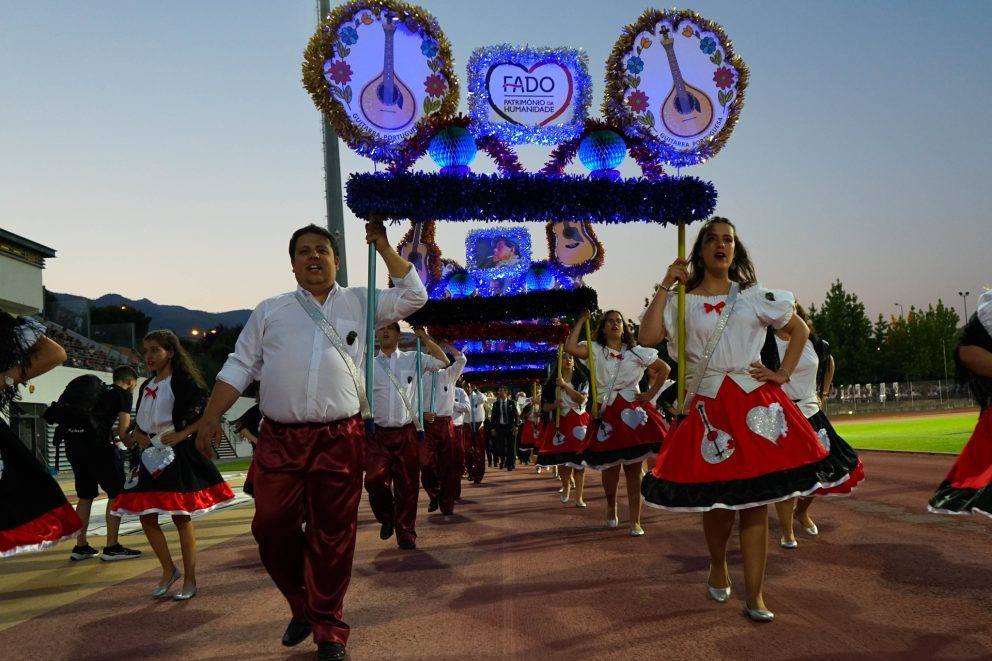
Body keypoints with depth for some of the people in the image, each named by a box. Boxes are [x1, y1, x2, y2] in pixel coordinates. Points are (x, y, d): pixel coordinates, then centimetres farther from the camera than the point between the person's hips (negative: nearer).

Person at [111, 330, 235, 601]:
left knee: (181, 516, -2)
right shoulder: (146, 387, 14)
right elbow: (138, 424, 25)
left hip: (179, 455, -7)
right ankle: (169, 570, 23)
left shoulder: (184, 381, -8)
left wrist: (181, 434, -20)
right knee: (147, 516, 5)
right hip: (152, 456, 7)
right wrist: (138, 436, 5)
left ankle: (190, 580, 9)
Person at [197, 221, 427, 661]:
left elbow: (413, 296, 9)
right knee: (272, 529, 4)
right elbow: (239, 368, 13)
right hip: (279, 439, 1)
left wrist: (383, 247, 10)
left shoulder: (360, 303, 14)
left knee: (333, 537, 4)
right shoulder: (270, 310, 15)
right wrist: (211, 416, 5)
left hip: (340, 439, -1)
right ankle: (302, 607, 28)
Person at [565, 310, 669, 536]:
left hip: (633, 412, 1)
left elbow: (664, 368, 17)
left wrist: (651, 394, 6)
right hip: (607, 413, -1)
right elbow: (570, 347, -14)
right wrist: (582, 321, -5)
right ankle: (611, 507, 32)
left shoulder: (636, 352, 11)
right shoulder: (595, 350, 4)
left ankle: (635, 521, 5)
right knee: (610, 466, 2)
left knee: (634, 468, -1)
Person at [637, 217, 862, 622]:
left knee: (756, 498, -1)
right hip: (710, 407, -1)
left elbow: (800, 329, 18)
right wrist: (665, 285, -9)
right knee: (718, 499, 2)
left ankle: (754, 596, 7)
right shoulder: (682, 301, 4)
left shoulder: (755, 296, 10)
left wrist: (783, 374, 6)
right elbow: (646, 336, -12)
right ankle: (717, 567, 32)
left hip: (756, 404, 1)